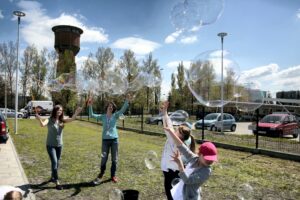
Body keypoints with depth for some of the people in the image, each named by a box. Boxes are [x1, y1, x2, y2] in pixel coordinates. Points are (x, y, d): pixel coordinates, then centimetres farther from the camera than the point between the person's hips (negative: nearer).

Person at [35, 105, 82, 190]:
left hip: (59, 145, 5)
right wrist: (40, 120, -54)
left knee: (57, 163, 17)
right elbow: (43, 125, -32)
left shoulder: (62, 120, -3)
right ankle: (57, 182, -5)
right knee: (54, 162, -12)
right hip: (50, 145, -5)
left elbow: (72, 119, -17)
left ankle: (52, 177, 38)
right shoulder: (49, 120, -12)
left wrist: (76, 112, -34)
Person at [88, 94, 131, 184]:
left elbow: (123, 110, -10)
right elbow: (91, 115, 0)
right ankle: (101, 173, 26)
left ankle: (113, 175, 22)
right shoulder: (102, 116, 6)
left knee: (114, 159, 7)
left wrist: (127, 101, -24)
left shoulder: (115, 115, 4)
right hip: (105, 139, 0)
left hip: (114, 139, 0)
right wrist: (90, 106, -13)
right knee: (104, 158, 4)